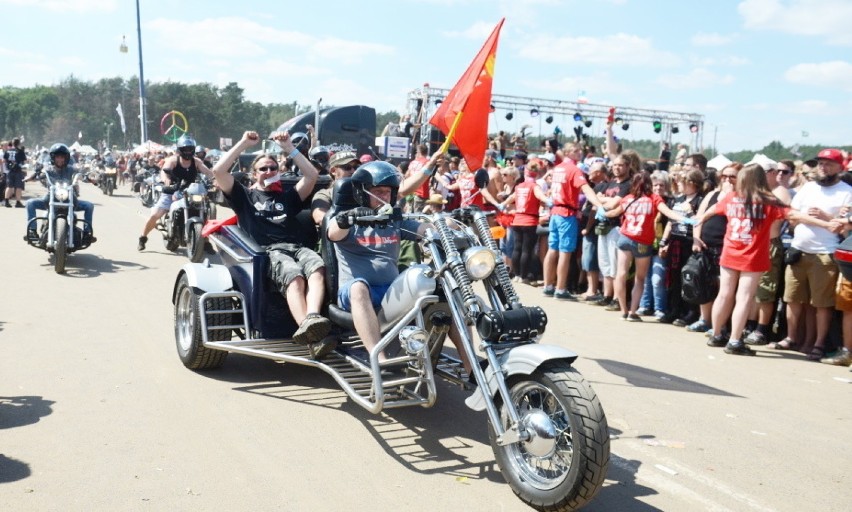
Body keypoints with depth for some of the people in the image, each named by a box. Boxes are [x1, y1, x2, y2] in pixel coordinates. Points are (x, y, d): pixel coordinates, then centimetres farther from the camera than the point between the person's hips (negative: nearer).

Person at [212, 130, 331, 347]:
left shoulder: (287, 196, 31)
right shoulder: (245, 195, 24)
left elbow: (312, 174, 20)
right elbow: (218, 171, 12)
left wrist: (289, 147, 19)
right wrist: (244, 143, 15)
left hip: (296, 247, 4)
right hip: (267, 251, -3)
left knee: (317, 267, -36)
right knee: (294, 277, -38)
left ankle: (312, 318, -59)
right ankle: (310, 334, -60)